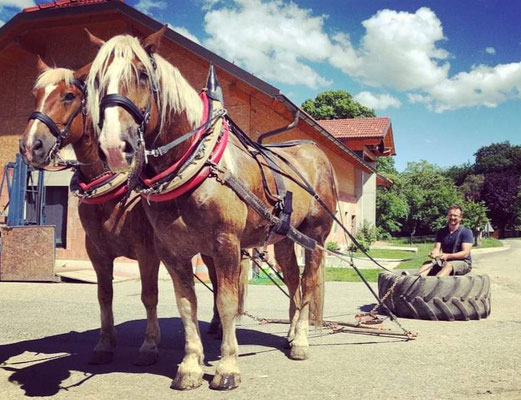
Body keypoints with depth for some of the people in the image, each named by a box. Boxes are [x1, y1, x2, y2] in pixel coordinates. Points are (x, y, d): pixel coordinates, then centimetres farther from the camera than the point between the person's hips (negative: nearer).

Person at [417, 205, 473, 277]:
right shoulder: (441, 232, 12)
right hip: (445, 261, 5)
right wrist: (434, 253, -26)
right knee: (427, 264, -22)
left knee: (448, 265, -37)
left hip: (463, 262, -5)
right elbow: (437, 248, 1)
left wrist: (448, 256, -29)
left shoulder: (466, 232, -2)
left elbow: (465, 253, -13)